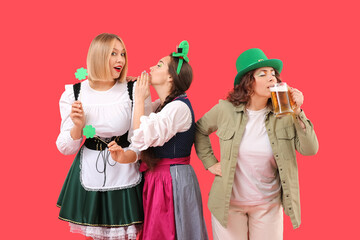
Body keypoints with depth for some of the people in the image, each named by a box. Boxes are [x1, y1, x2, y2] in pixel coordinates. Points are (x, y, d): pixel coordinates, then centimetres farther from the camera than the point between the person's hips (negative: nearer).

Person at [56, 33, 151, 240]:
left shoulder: (134, 91, -9)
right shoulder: (73, 94, -4)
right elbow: (65, 148, -2)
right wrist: (78, 126, -18)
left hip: (125, 178, -1)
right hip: (89, 176, 2)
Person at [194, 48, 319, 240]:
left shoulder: (284, 113, -7)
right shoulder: (225, 109, -8)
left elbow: (310, 150, -12)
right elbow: (200, 130, 10)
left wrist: (298, 113, -20)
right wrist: (209, 163, 3)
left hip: (268, 204, 1)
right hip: (229, 201, -1)